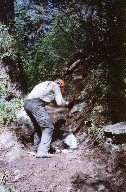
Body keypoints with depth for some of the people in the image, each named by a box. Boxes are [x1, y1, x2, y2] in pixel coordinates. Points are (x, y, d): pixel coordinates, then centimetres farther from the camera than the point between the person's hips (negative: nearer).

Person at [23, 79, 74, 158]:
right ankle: (42, 151, -17)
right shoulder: (55, 85, 10)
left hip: (27, 103, 9)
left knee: (38, 127, 20)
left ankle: (36, 150, 23)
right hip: (36, 104, -9)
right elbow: (60, 102, 5)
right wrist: (68, 103, 21)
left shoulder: (45, 84, 33)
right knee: (48, 127, -7)